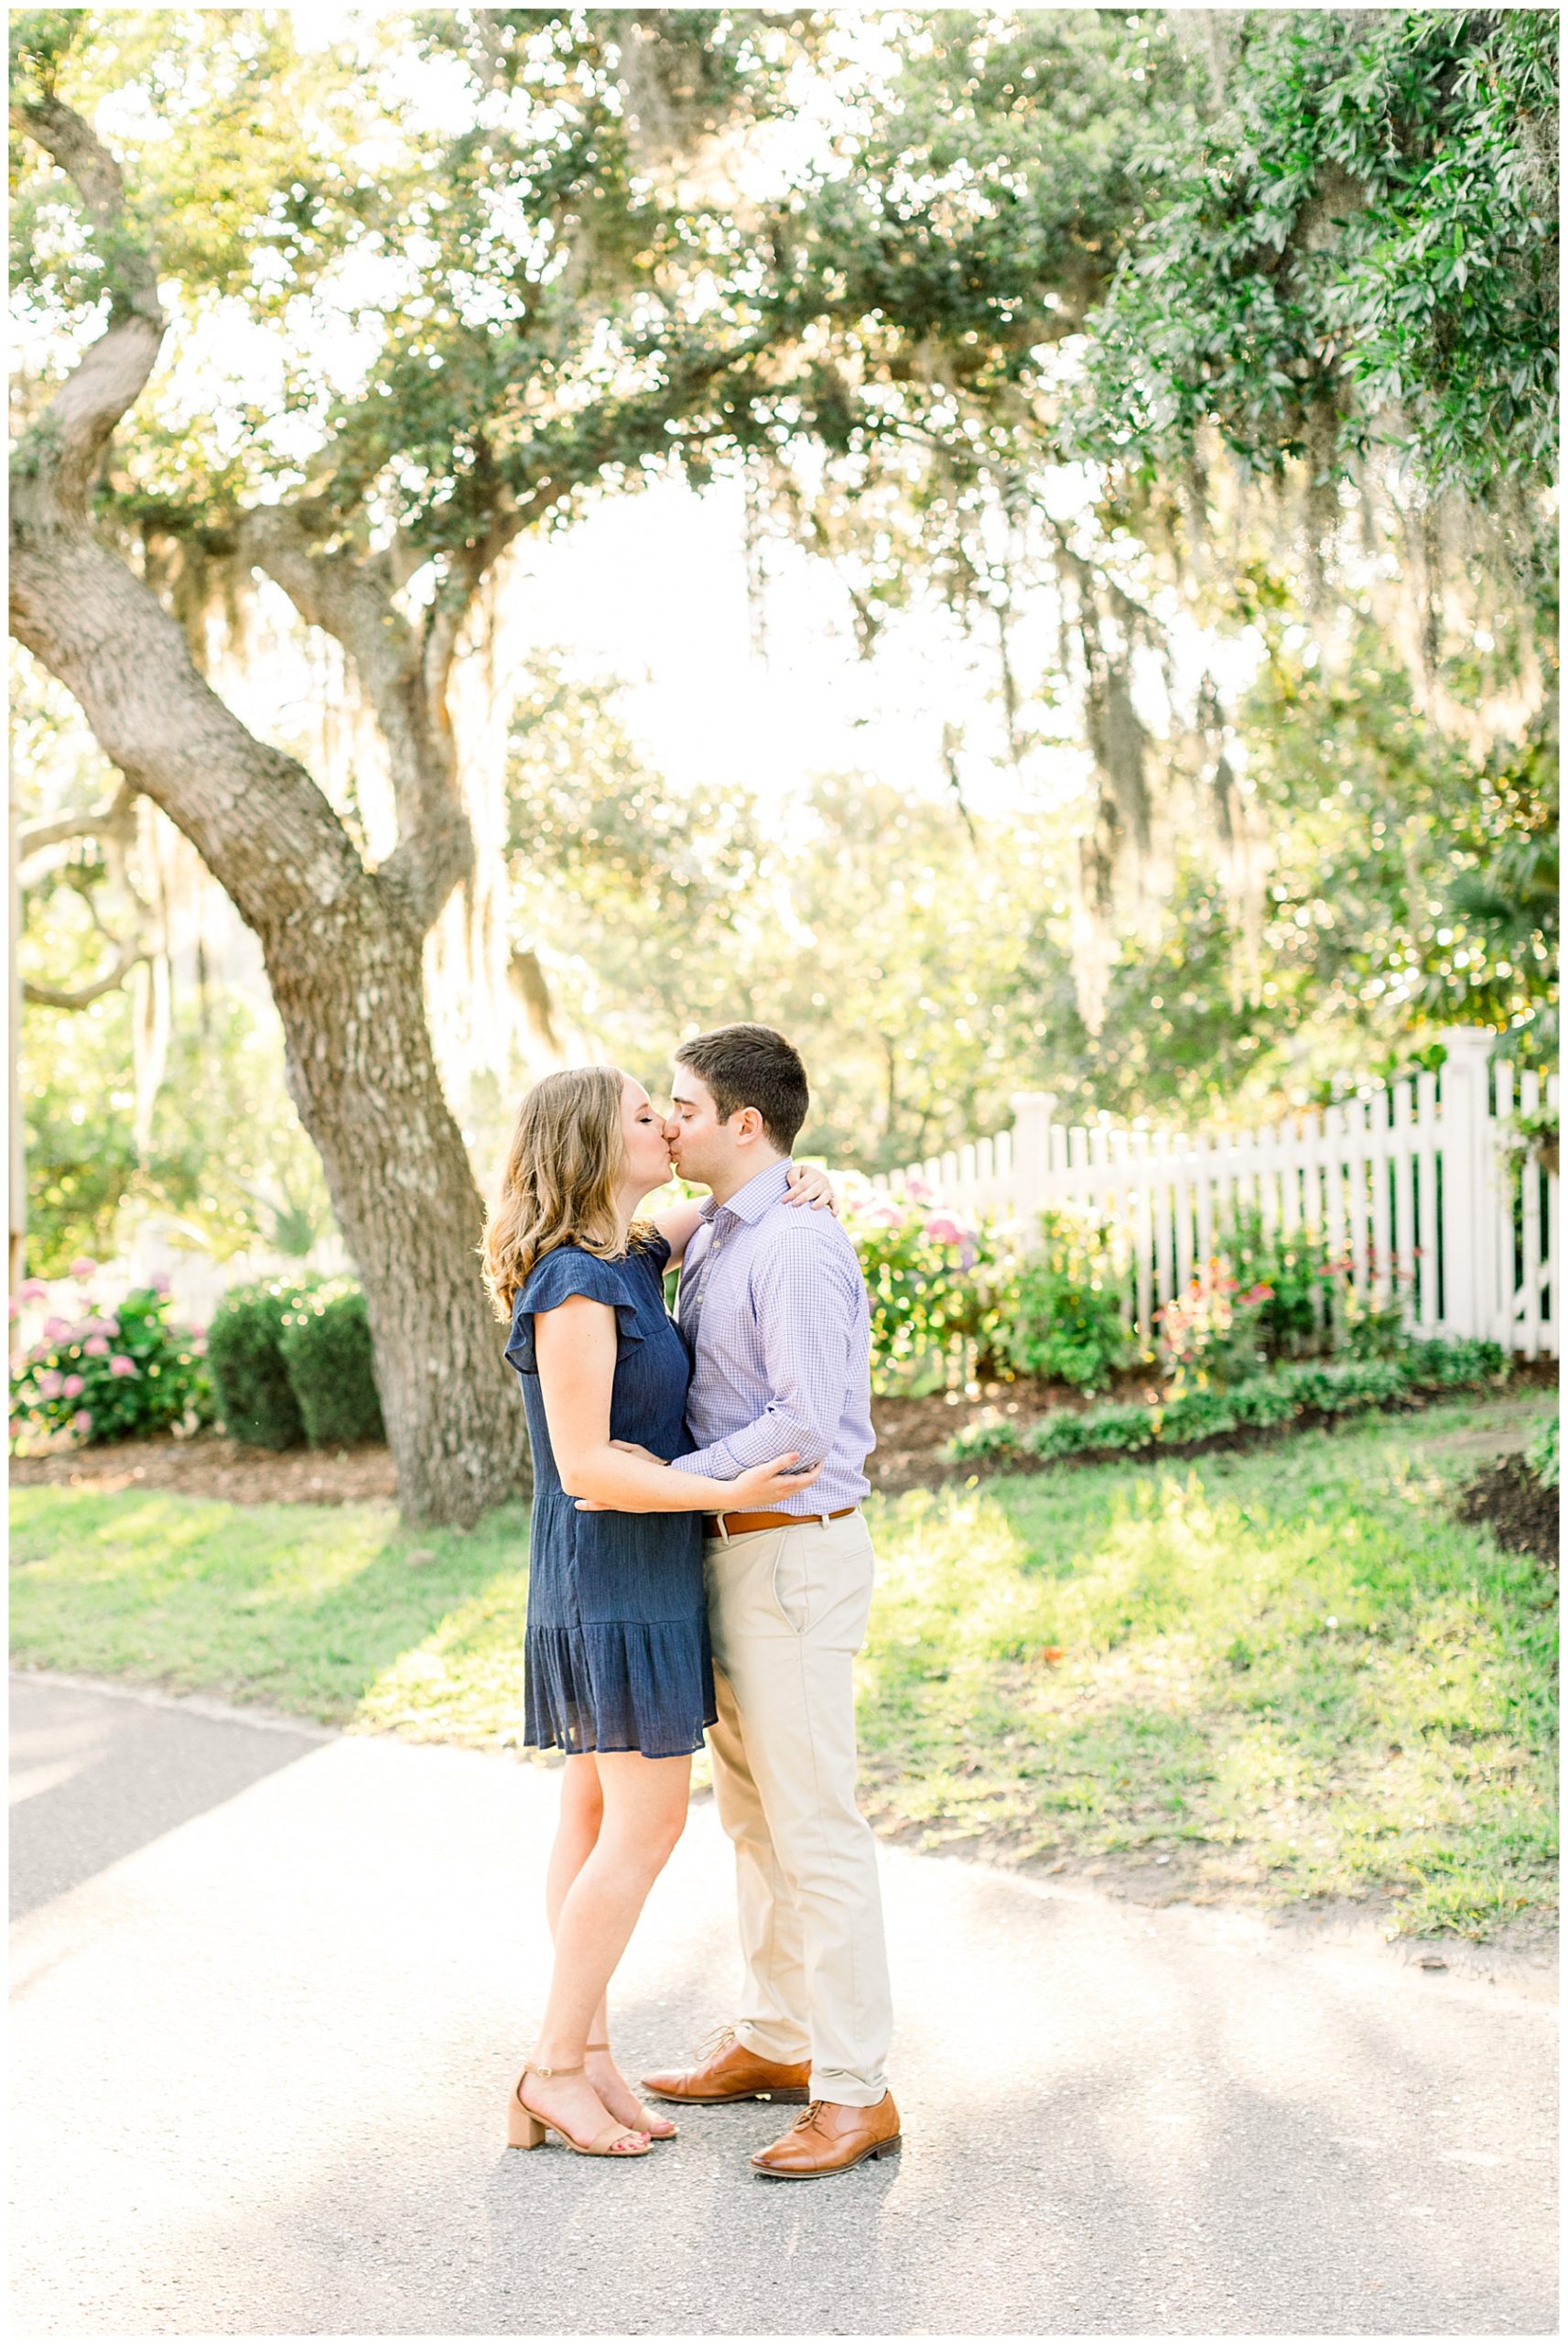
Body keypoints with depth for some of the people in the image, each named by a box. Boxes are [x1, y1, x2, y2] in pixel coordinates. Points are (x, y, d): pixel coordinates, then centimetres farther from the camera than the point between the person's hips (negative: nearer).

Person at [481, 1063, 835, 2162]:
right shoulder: (574, 1288, -19)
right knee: (647, 1830, -5)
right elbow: (587, 1468, -22)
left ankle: (589, 2053, 18)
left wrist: (799, 1186, 6)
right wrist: (726, 1490, -23)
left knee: (600, 1817, 11)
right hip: (614, 1578, -9)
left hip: (638, 1576, 9)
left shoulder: (630, 1259, 8)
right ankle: (554, 2070, 4)